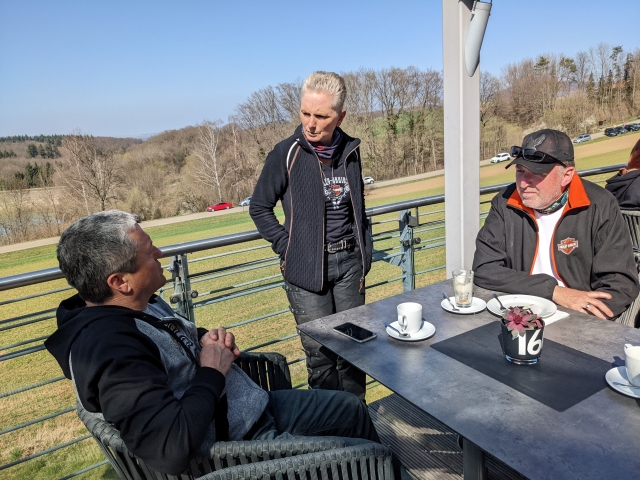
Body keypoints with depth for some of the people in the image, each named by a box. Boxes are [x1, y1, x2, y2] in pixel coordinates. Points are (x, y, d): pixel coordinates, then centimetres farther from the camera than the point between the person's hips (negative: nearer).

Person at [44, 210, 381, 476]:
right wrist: (212, 374, -23)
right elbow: (173, 449, -37)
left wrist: (210, 339, -3)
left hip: (256, 406, 9)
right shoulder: (110, 350, -31)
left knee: (350, 408, 21)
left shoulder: (139, 306, -1)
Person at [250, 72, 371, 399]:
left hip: (349, 262, 4)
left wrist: (365, 252, 12)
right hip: (308, 268, -4)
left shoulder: (350, 151, 4)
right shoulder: (287, 154, -9)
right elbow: (259, 207, 0)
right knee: (320, 354, 2)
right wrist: (286, 247, -6)